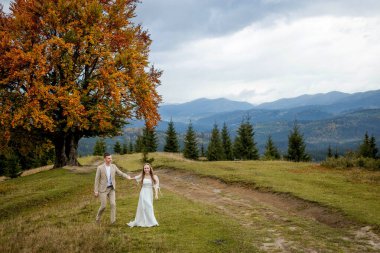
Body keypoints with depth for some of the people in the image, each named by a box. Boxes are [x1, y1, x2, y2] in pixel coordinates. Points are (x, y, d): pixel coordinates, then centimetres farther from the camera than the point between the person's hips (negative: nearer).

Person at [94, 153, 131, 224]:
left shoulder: (113, 166, 1)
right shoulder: (100, 168, -11)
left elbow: (121, 174, 4)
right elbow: (97, 179, -8)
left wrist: (127, 176, -17)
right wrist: (96, 191, -11)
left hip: (111, 189, 3)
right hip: (103, 189, -3)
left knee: (113, 204, -12)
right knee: (103, 206, -3)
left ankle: (113, 220, -7)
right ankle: (98, 217, 26)